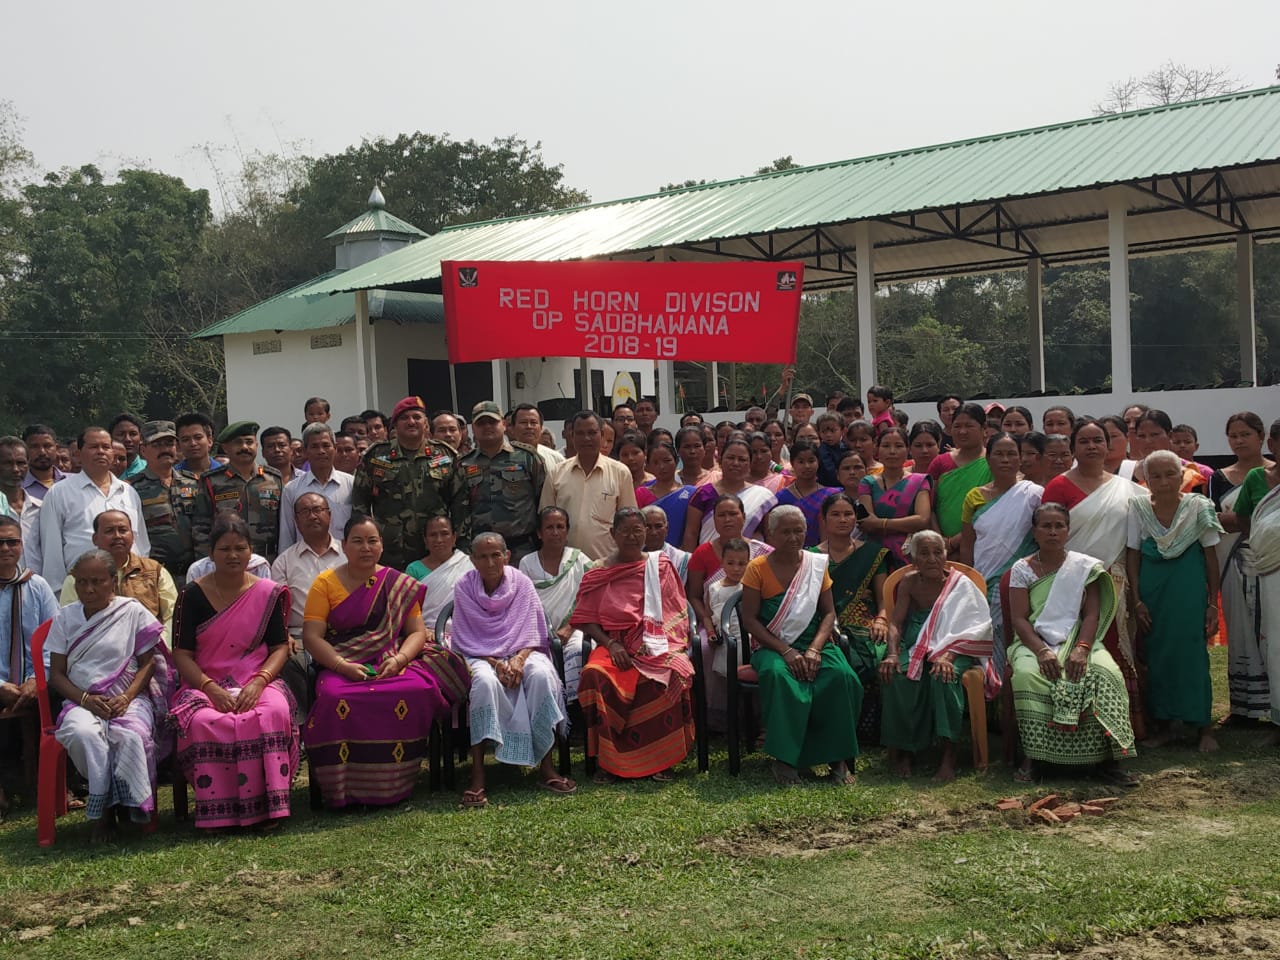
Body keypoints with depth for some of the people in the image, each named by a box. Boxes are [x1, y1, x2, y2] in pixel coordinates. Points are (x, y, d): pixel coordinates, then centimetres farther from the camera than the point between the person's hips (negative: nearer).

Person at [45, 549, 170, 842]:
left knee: (132, 735, -37)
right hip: (82, 700, 2)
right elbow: (56, 674, 8)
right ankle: (103, 808, -18)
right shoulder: (65, 618, 12)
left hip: (129, 698, -1)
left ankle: (130, 805, -18)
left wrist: (126, 698, -14)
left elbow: (147, 664, 4)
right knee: (83, 733, -35)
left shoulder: (132, 612, 5)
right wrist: (86, 699, -11)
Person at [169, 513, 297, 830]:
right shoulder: (192, 595, 5)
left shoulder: (268, 594, 8)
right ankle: (217, 812, -24)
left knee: (274, 712, -34)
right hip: (205, 685, 0)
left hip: (255, 683, 0)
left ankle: (268, 805, -27)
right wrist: (212, 689, -16)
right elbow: (182, 654, 0)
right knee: (205, 721, -35)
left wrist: (259, 682, -14)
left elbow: (280, 647, 5)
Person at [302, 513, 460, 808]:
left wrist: (398, 659, -13)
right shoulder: (325, 583, 7)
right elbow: (311, 636, -2)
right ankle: (345, 791, -21)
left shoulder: (398, 585, 13)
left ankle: (396, 786, -18)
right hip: (341, 669, -1)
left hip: (391, 665, 2)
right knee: (336, 698, -37)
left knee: (420, 689, -32)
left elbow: (417, 631, 8)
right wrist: (341, 665, -18)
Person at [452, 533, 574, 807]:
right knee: (485, 681, -37)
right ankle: (477, 775, -39)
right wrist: (496, 663, -18)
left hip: (521, 652, 2)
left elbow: (532, 632, 1)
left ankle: (546, 767, -27)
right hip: (480, 656, -1)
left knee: (542, 674, -33)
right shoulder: (465, 588, -1)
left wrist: (519, 659, -19)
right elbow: (466, 640, -3)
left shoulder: (522, 583, 3)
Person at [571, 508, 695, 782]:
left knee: (670, 676, -35)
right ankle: (607, 759, -23)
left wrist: (674, 644, -8)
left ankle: (660, 759, -20)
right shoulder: (598, 573, 13)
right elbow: (586, 619, 6)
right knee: (595, 675, -34)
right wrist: (610, 644, -11)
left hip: (658, 644, 0)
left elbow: (677, 612, 10)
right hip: (615, 644, 0)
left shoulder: (661, 566, 13)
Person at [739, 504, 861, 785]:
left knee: (842, 676, -28)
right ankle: (784, 757, -23)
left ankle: (838, 757, -16)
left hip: (814, 643, 3)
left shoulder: (817, 564, 8)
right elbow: (749, 619, -5)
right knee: (778, 676, -37)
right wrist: (786, 651, -15)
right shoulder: (758, 568, -1)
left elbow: (829, 613, 6)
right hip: (772, 646, -2)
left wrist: (815, 649, -12)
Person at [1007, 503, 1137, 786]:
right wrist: (1041, 651, -20)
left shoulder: (1085, 567, 9)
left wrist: (1081, 649, -19)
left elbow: (1092, 614, 0)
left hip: (1078, 642, 1)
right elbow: (1019, 619, -2)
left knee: (1107, 674, -31)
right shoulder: (1021, 569, 7)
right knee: (1027, 675, -35)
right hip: (1034, 643, -1)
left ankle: (1107, 758, -26)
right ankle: (1031, 756, -24)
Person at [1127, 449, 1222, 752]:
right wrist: (1137, 601, -3)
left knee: (1191, 654, -2)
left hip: (1189, 594, -2)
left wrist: (1213, 604, -2)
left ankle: (1205, 727, 10)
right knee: (1155, 657, 6)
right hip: (1152, 594, 2)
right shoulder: (1138, 508, -2)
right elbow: (1132, 556, 1)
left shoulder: (1198, 507, -6)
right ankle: (1162, 726, 19)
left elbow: (1211, 557, -1)